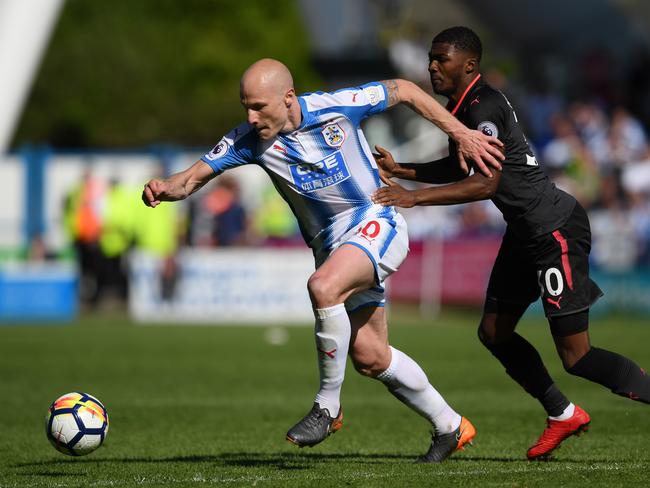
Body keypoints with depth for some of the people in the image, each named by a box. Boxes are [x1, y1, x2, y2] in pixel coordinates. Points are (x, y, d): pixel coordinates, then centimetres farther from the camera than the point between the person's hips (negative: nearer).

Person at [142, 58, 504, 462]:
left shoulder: (338, 107, -16)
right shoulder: (249, 140, -6)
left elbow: (404, 90, -2)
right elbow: (195, 177, -7)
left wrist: (461, 134, -2)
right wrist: (165, 188, -30)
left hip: (375, 223, -6)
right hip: (330, 243, 6)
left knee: (323, 287, -33)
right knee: (369, 357, 5)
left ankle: (328, 406, -18)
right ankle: (449, 426, 25)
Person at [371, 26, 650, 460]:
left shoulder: (484, 107, -21)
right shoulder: (460, 108, 10)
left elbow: (485, 183, -30)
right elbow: (459, 168, 25)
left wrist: (414, 196, -30)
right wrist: (400, 170, 13)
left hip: (557, 229, -10)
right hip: (526, 233, 10)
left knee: (575, 356, -10)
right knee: (494, 332, 14)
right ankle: (563, 415, 28)